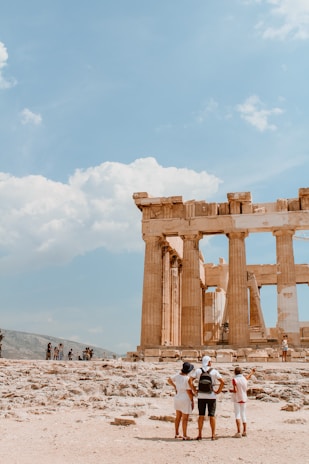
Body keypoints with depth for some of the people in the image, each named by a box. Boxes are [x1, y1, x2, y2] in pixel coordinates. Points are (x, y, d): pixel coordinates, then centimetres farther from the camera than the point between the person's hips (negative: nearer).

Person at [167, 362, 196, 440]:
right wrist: (192, 401, -9)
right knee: (185, 418, 2)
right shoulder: (188, 378, -21)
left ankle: (176, 434, 25)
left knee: (178, 417, 18)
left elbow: (169, 380, 13)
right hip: (185, 399, -7)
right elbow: (189, 391, -19)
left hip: (177, 398, 7)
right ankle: (184, 436, 8)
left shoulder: (177, 375, -1)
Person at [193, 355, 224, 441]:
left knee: (201, 416, 8)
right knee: (212, 416, 5)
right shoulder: (214, 371, -4)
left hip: (201, 396, 2)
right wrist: (218, 391, -3)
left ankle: (199, 435, 9)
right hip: (211, 396, -2)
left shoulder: (198, 371, 0)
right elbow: (222, 382, -12)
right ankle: (213, 435, 8)